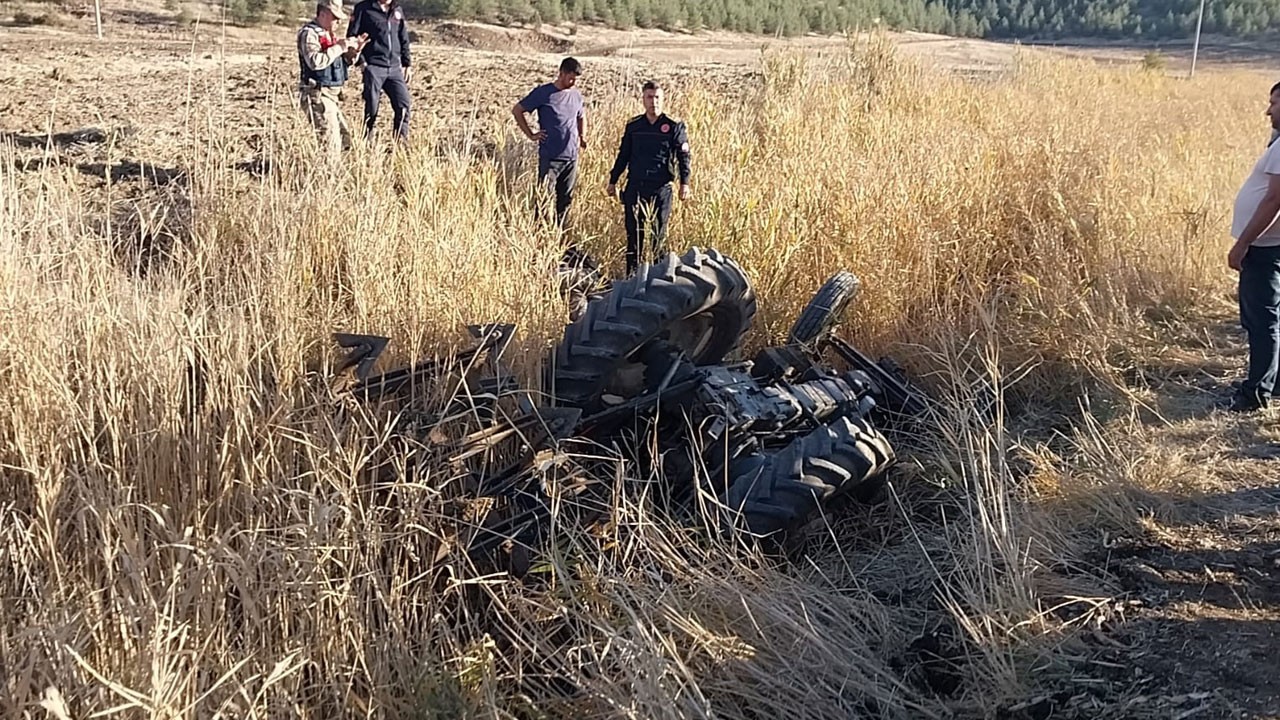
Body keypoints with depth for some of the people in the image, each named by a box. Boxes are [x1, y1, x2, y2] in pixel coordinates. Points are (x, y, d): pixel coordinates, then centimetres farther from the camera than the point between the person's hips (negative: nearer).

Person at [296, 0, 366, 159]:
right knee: (331, 145, -15)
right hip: (317, 95, -10)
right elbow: (315, 61, -27)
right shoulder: (309, 33, -11)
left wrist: (353, 51, 4)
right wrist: (338, 47, -21)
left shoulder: (328, 34, 18)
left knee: (344, 137, 15)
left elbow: (341, 62, 23)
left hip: (330, 95, 10)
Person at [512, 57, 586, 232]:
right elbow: (517, 110, 1)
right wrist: (530, 134, -2)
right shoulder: (543, 93, -5)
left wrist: (582, 136, 14)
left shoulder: (576, 96, 10)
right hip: (550, 157, -5)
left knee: (566, 200, 9)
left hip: (571, 157, 5)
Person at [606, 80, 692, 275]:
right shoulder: (633, 126, 9)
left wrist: (685, 183, -12)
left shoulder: (675, 127, 0)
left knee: (658, 234, 2)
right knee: (633, 233, 3)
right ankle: (632, 275, 10)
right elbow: (623, 156, 16)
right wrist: (613, 181, 16)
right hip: (635, 187, 2)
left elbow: (684, 156, -2)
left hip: (661, 189, -2)